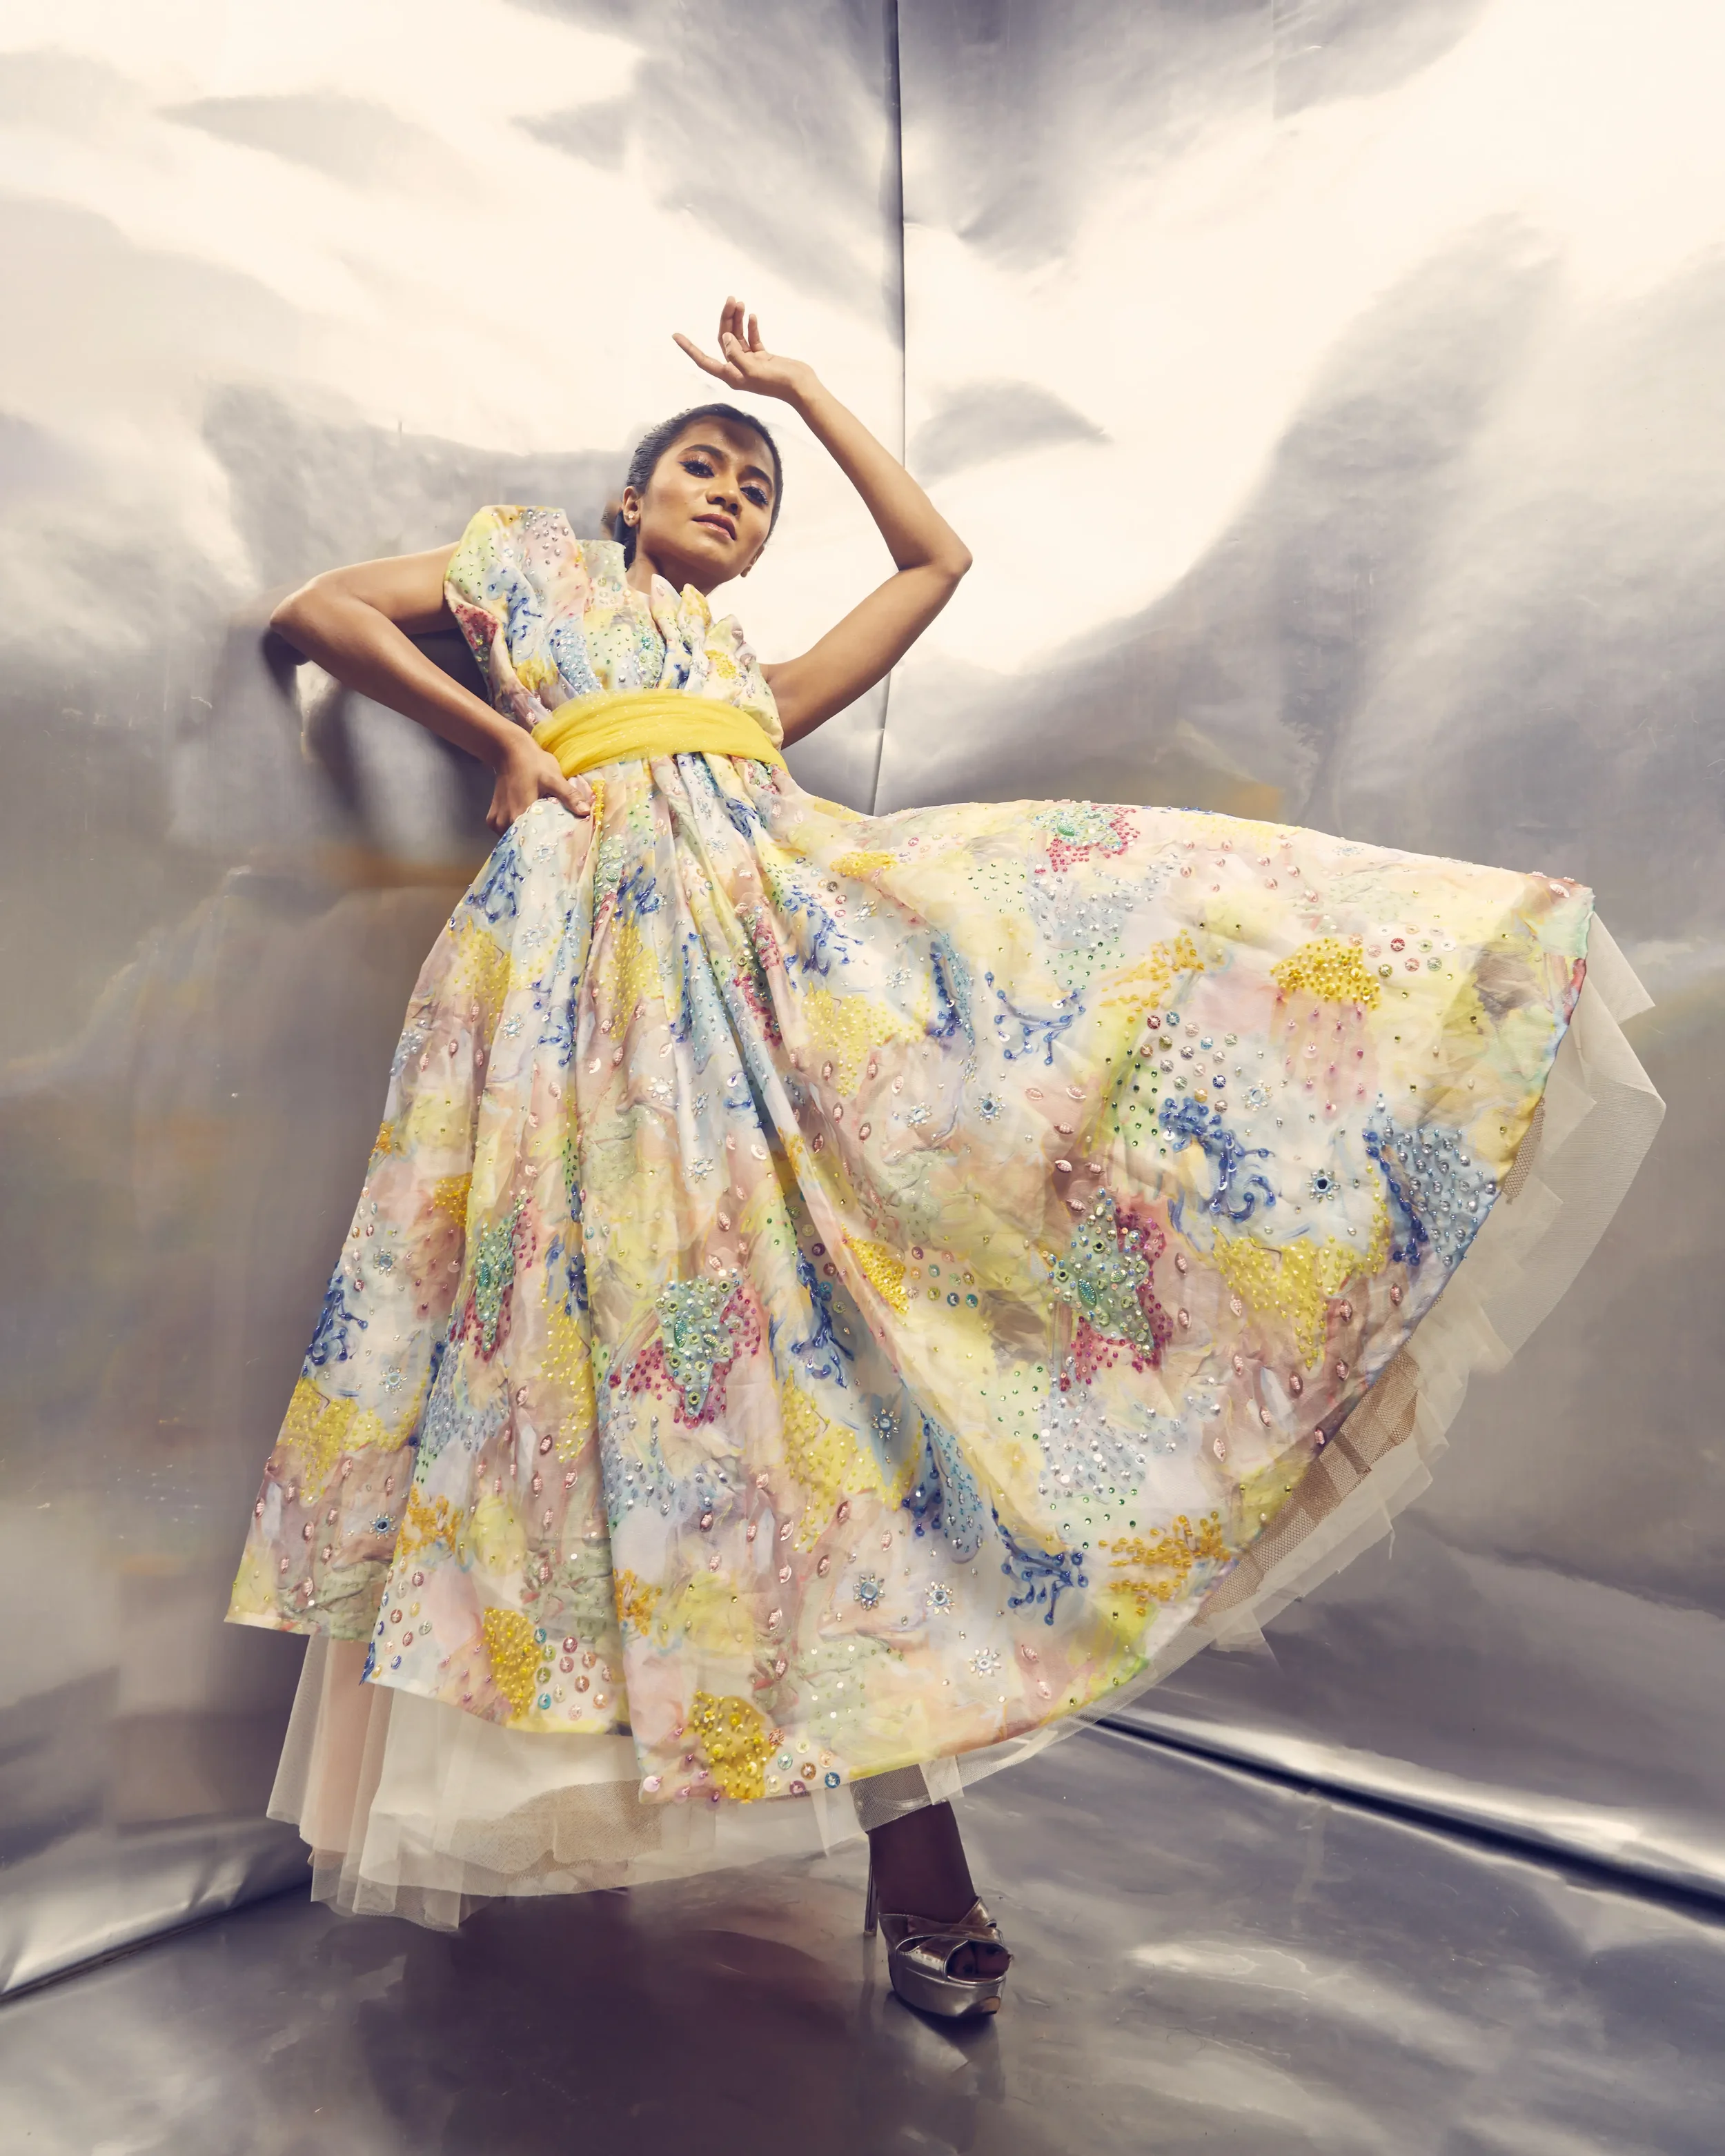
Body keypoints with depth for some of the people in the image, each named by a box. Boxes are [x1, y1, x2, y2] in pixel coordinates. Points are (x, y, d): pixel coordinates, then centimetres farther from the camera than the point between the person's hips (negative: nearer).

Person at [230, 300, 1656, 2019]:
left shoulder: (759, 688, 36)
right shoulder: (532, 568, 29)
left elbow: (937, 558, 40)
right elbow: (311, 609, 22)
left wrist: (806, 391, 44)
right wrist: (495, 738, 8)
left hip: (796, 924, 4)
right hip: (614, 942, -3)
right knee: (771, 1305, -15)